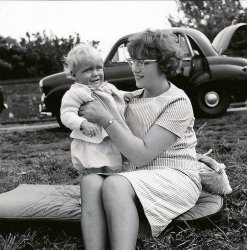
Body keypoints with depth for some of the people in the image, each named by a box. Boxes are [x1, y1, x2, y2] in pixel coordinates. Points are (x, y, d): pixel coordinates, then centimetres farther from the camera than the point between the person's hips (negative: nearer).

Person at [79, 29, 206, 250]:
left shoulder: (178, 102, -8)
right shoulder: (134, 97, 12)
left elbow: (142, 154, -16)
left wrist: (106, 118, -18)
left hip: (175, 176, -6)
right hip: (137, 175, 6)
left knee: (114, 185, -34)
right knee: (90, 182, -25)